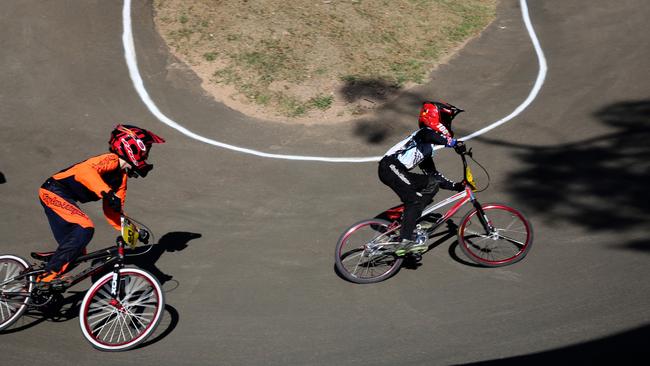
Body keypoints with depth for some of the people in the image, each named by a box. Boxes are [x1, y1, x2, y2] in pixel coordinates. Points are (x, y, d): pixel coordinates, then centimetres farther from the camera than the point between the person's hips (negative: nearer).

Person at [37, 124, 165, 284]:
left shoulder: (121, 177, 12)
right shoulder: (112, 160, -15)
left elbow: (112, 211, 10)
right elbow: (84, 170, -35)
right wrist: (107, 192, -44)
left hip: (59, 196, 10)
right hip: (54, 192, -10)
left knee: (74, 249, 9)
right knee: (85, 229, -25)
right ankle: (46, 277, -19)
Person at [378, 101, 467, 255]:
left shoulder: (428, 148, 26)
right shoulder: (424, 132, 0)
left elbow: (433, 173, 25)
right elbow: (429, 135, -27)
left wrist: (455, 185, 16)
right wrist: (455, 143, -32)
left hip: (397, 170, 9)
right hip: (390, 167, -9)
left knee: (433, 183, 4)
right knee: (415, 200, -18)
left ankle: (411, 218, 1)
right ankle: (405, 242, -19)